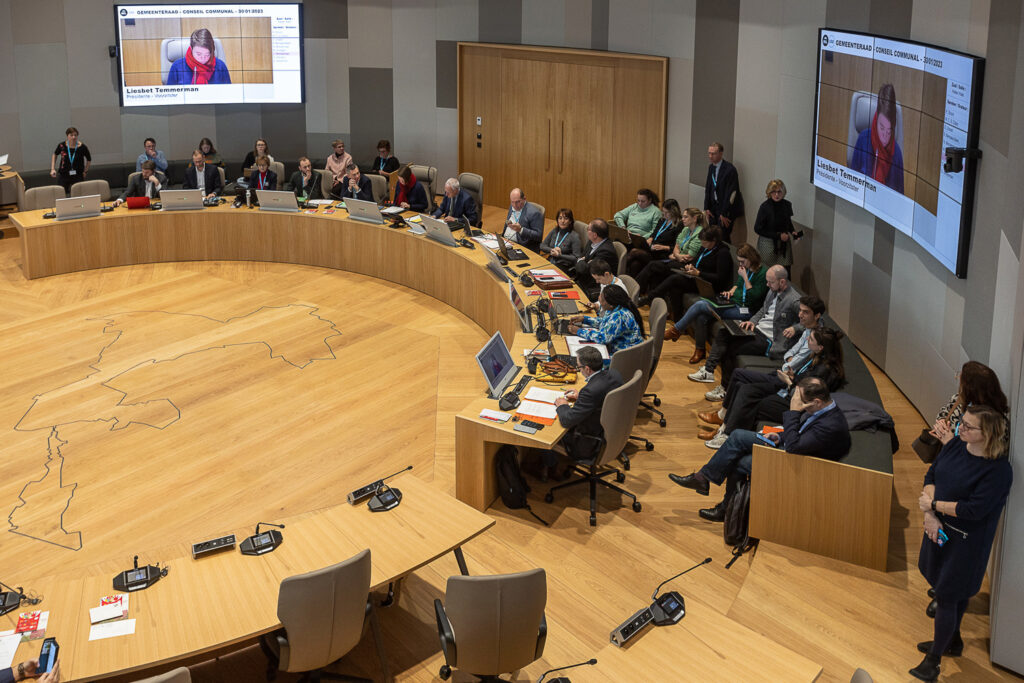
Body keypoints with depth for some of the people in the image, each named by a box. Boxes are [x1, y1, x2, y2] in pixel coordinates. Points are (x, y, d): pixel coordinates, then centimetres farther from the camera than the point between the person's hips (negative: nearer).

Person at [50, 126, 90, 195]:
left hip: (77, 176, -1)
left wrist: (85, 171, 7)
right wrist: (53, 169, 7)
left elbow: (89, 159, 8)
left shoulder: (82, 147, -12)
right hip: (63, 176, 1)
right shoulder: (62, 146, -8)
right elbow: (55, 155, 14)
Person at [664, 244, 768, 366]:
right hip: (733, 303, 8)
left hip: (745, 310, -8)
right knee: (701, 317, -18)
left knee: (700, 305, -18)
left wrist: (745, 277, -20)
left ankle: (676, 330, 1)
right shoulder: (745, 269, 11)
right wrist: (731, 291, 7)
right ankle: (700, 350, -2)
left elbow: (754, 297, -20)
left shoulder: (763, 273, -14)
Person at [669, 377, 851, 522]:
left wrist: (793, 412, -29)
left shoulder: (831, 426, -33)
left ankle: (727, 509, 16)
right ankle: (703, 478, 8)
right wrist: (781, 437, 0)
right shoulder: (821, 408, -3)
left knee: (737, 462, -9)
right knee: (739, 436, 0)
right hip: (785, 448, 9)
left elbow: (794, 447, -33)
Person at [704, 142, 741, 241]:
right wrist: (706, 209, 5)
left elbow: (731, 192, -17)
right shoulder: (711, 167, 9)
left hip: (727, 209, -7)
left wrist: (724, 214, -16)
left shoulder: (730, 169, -16)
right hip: (714, 206, 7)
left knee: (722, 236, -11)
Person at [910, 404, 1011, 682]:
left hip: (966, 542, -7)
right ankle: (952, 640, 46)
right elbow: (931, 475, 2)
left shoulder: (998, 470, -25)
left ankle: (933, 659, 19)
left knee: (948, 596, 3)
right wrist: (930, 515, -11)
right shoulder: (956, 444, -4)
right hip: (939, 530, 7)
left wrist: (934, 505, -17)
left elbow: (975, 509, -27)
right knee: (954, 593, 24)